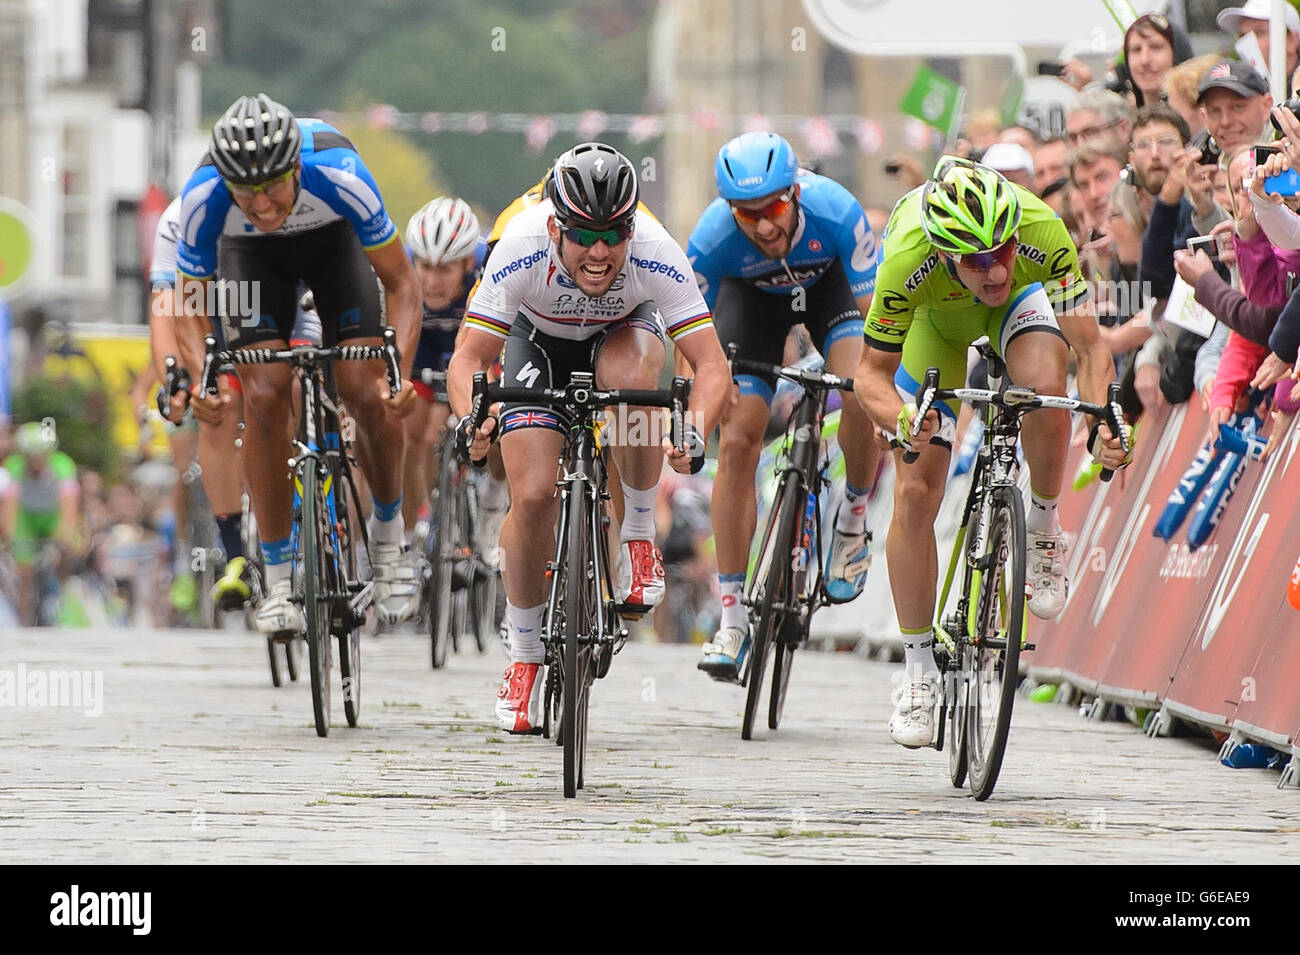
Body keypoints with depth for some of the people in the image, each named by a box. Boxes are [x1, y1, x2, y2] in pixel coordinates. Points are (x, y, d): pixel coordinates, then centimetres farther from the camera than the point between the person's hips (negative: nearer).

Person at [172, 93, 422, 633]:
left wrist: (400, 370, -42)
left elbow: (400, 283, -28)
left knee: (366, 393, -15)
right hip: (252, 255, 1)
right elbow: (189, 306, -21)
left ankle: (388, 532, 13)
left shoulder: (339, 174, -40)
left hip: (332, 239, 0)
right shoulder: (203, 197, -36)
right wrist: (199, 377, -40)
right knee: (264, 396, -17)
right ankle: (279, 582, -7)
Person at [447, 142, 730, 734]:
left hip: (623, 334, 0)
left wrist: (695, 432, -54)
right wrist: (470, 421, -52)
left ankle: (639, 535, -14)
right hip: (538, 340, 0)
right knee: (533, 495, -14)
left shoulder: (656, 256, -36)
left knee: (632, 374, -37)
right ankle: (526, 657, 7)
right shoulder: (521, 251, -36)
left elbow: (712, 365, -35)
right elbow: (469, 358, -32)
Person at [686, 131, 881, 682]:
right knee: (737, 443, -12)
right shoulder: (712, 240, -35)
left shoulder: (835, 212, -38)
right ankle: (732, 620, -6)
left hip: (830, 284, 0)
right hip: (752, 299, 1)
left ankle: (853, 522, -1)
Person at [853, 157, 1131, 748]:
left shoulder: (1044, 236, -40)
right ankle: (919, 672, 7)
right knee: (915, 492, -7)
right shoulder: (909, 262, -40)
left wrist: (1102, 426, -52)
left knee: (1045, 385, -35)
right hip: (936, 317, 0)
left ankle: (1043, 527, -7)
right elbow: (872, 372, -27)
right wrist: (902, 422, -48)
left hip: (1022, 300, 0)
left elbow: (1091, 349, -35)